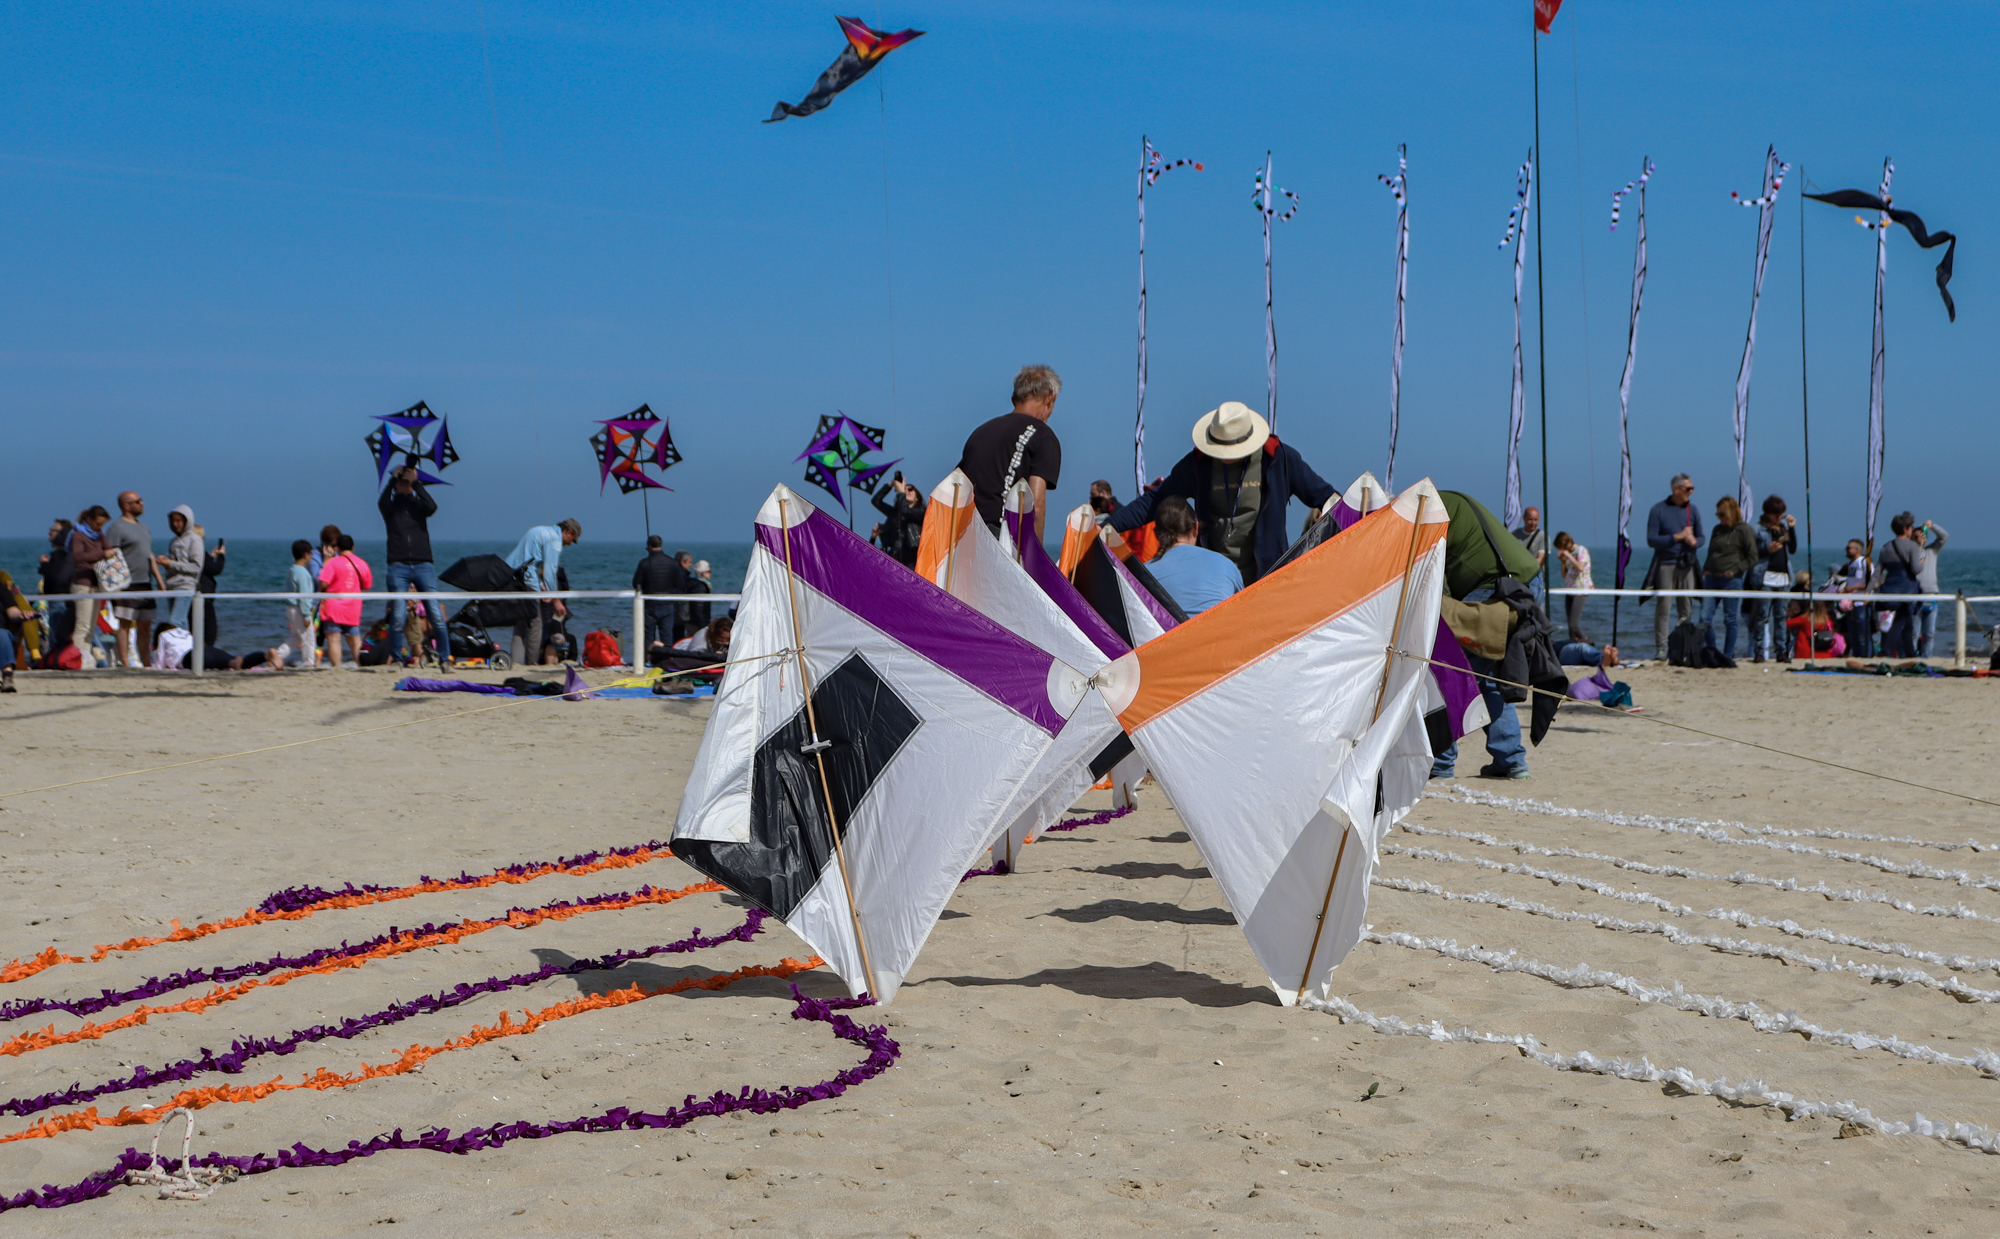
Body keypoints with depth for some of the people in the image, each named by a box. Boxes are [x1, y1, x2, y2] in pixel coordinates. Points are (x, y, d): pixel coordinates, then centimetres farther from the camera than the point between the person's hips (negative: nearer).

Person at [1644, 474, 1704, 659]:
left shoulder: (1692, 510, 12)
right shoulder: (1659, 510, -1)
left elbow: (1701, 537, 14)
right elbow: (1651, 540, -6)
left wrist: (1694, 541, -10)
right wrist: (1678, 537, -13)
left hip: (1687, 565, 4)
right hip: (1665, 565, -4)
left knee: (1687, 609, 2)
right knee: (1663, 609, -5)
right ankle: (1661, 649, -3)